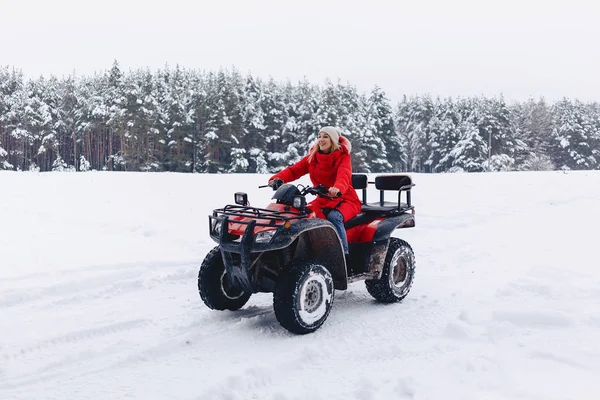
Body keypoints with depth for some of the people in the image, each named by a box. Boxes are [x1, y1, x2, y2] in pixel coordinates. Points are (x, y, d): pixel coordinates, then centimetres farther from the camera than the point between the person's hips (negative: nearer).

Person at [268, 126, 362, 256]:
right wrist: (277, 178, -25)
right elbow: (294, 170, -4)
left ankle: (344, 254, -30)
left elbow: (344, 175, -28)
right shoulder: (312, 157, 7)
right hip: (323, 200, 4)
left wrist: (338, 188, -51)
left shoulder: (343, 156, -7)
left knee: (334, 216, -35)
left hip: (345, 199, -4)